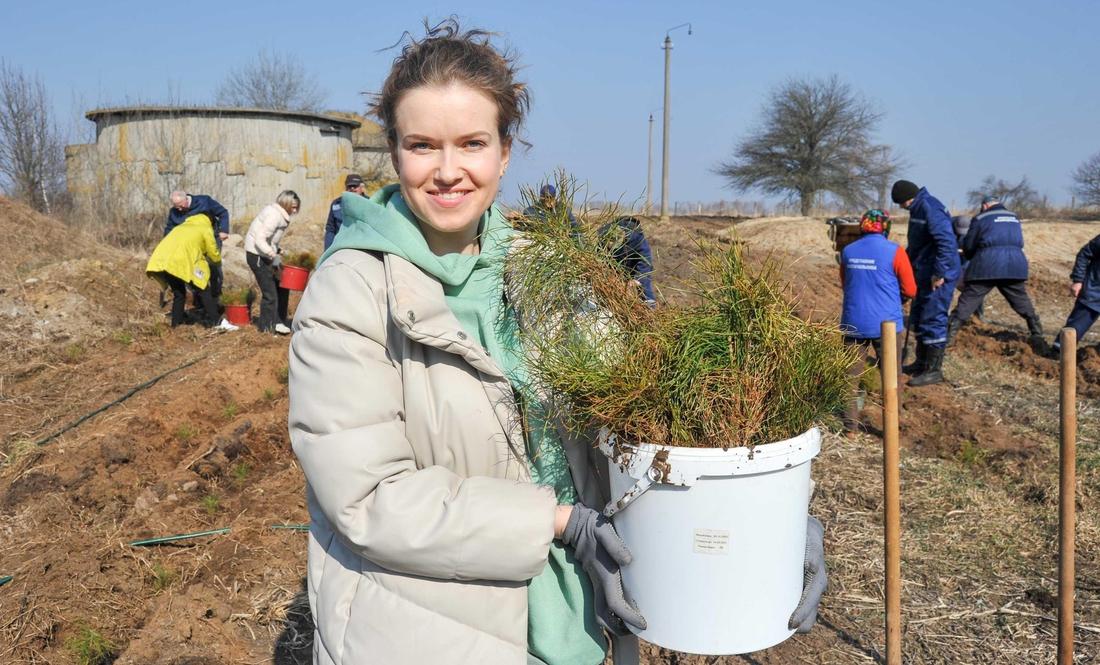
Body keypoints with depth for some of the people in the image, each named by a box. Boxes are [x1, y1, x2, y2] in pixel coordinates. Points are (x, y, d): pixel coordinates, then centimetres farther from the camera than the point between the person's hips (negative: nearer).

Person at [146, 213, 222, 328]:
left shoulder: (182, 226, 36)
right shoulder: (206, 229, 18)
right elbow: (213, 253, 20)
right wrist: (218, 263, 41)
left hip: (159, 261, 6)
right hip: (179, 262, -6)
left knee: (178, 292, 24)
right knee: (203, 290, 7)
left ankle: (176, 321, 24)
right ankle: (213, 320, 5)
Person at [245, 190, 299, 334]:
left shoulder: (277, 213, 9)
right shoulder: (274, 215, -20)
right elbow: (259, 240, -27)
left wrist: (278, 252, 1)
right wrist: (273, 256, -31)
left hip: (265, 255, 10)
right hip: (257, 255, -10)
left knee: (281, 287, 10)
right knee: (270, 292, -6)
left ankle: (278, 322, 17)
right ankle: (267, 328, 5)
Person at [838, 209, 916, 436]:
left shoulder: (848, 252, 4)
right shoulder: (894, 251, -8)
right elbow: (910, 290, -3)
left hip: (853, 323, 3)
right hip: (886, 324, -3)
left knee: (851, 375, 12)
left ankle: (851, 427, 13)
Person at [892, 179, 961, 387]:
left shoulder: (930, 208, -21)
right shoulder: (918, 208, 12)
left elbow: (947, 241, -28)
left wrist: (939, 273, -27)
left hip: (937, 278, -11)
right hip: (924, 275, 11)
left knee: (933, 321, -4)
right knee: (918, 319, 19)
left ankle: (934, 370, 4)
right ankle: (922, 362, 31)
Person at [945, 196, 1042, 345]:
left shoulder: (980, 218, 6)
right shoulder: (1014, 218, 22)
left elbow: (968, 246, 6)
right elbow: (1018, 243, 25)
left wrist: (973, 258, 27)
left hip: (987, 266, -4)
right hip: (1015, 265, 4)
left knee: (966, 303, -3)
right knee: (1022, 303, 19)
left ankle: (948, 337, -9)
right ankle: (1037, 334, 27)